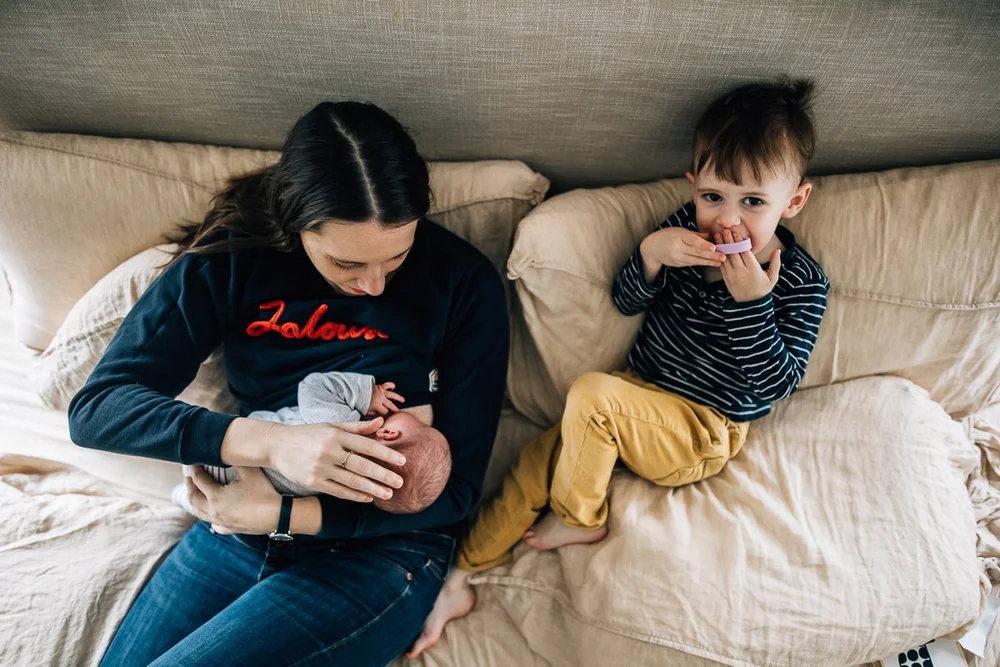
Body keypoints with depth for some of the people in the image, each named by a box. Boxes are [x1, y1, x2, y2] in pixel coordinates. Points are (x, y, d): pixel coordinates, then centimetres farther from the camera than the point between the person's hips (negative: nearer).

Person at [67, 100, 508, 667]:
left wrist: (279, 514, -19)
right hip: (235, 531, 4)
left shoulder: (464, 283, -14)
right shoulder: (232, 258, -7)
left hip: (379, 552, -3)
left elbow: (457, 488, -12)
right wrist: (266, 441, -27)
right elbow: (95, 408, -11)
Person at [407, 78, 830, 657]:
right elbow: (627, 302, -1)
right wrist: (651, 254, -22)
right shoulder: (690, 227, -4)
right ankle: (462, 577, 9)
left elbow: (776, 384, -20)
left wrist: (751, 300, -32)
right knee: (536, 464, -4)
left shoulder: (802, 281, -15)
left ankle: (579, 520, -5)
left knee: (590, 392, -29)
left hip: (703, 433, -5)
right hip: (641, 403, 6)